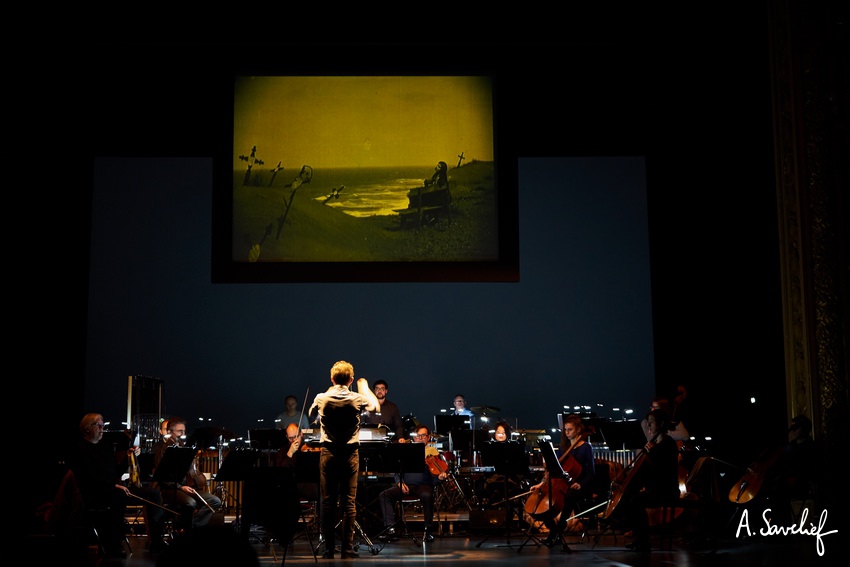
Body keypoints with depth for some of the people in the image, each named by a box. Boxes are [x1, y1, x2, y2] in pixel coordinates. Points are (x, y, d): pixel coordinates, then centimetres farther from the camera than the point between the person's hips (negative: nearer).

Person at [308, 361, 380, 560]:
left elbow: (311, 413, 18)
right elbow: (375, 406, 15)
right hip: (350, 453, -1)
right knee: (349, 502, 2)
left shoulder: (321, 398, -5)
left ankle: (328, 549, 6)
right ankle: (347, 548, 2)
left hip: (328, 453, 1)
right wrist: (365, 387, 29)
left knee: (328, 502, 5)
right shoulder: (357, 399, -7)